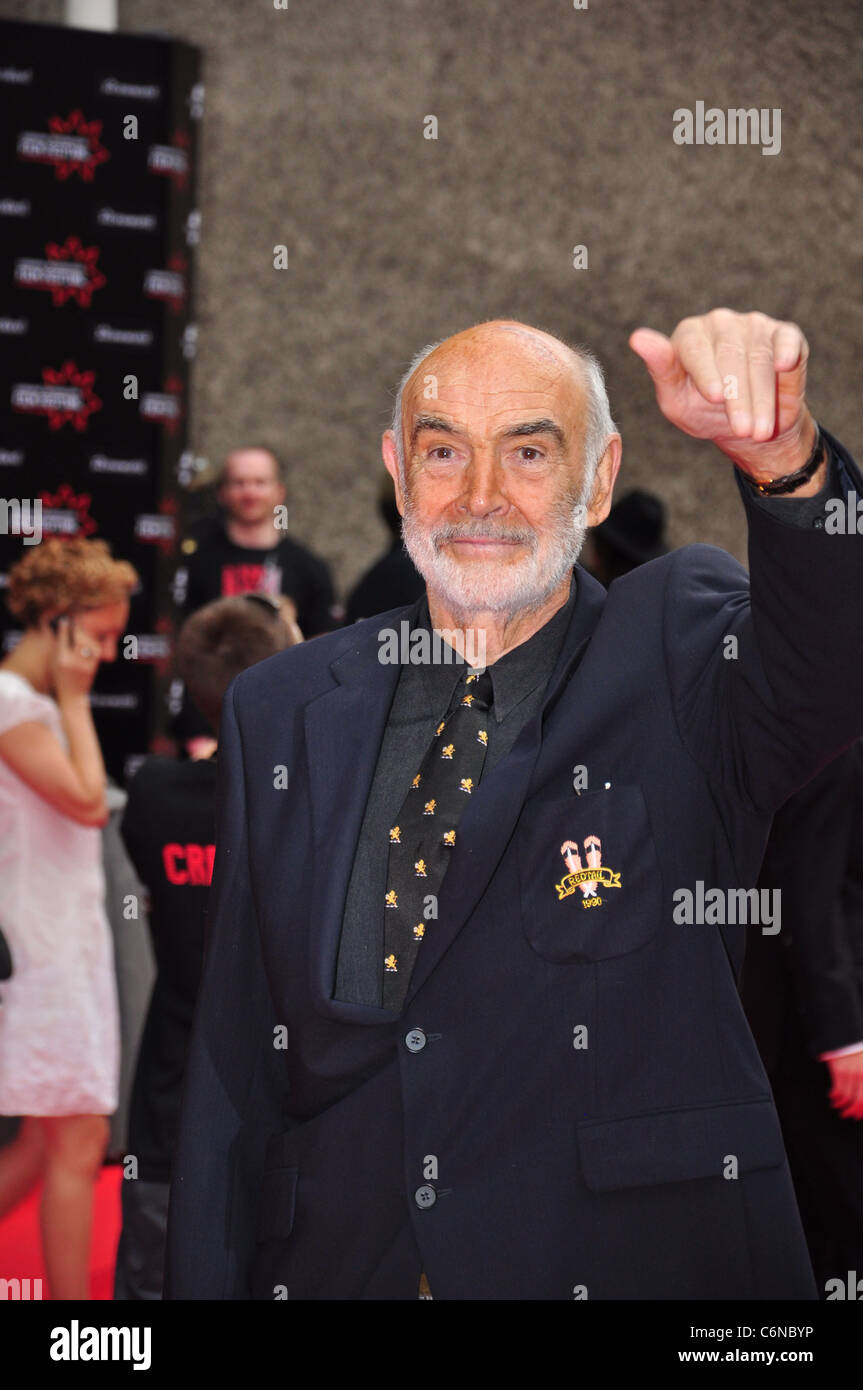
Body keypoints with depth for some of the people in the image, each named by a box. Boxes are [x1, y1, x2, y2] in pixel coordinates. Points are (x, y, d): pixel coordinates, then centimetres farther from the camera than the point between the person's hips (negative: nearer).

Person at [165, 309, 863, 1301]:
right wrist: (203, 1286, 1)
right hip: (334, 1264, 3)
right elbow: (233, 1069, 7)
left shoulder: (679, 652, -3)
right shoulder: (282, 713, 5)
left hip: (640, 1261, -2)